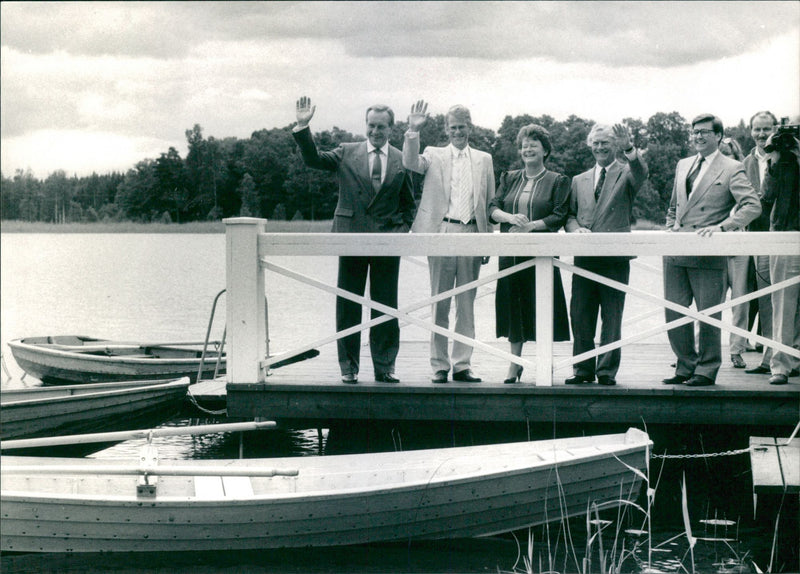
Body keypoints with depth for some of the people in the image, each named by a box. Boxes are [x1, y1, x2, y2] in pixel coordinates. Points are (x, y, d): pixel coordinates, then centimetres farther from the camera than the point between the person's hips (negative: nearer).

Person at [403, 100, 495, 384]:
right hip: (442, 232, -2)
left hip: (472, 233, 2)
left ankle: (462, 364, 10)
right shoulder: (434, 156, 8)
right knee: (440, 304, 2)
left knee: (467, 304, 5)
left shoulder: (484, 160, 13)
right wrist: (413, 131, -24)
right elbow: (410, 163, -12)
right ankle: (439, 365, 6)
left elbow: (489, 203, 13)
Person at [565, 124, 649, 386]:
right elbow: (569, 214, 19)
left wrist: (628, 148, -35)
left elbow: (641, 173, -18)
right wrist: (576, 228, -3)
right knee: (580, 315, 3)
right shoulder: (579, 181, 20)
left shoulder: (626, 173, 6)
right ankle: (583, 369, 11)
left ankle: (607, 370, 4)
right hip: (584, 256, 4)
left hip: (615, 257, -4)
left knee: (612, 317, -2)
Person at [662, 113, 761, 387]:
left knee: (708, 313, -1)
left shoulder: (731, 169, -2)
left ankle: (706, 369, 9)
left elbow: (752, 206, -12)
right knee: (674, 312, 6)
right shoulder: (682, 165, 18)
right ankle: (685, 366, 18)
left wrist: (721, 227, -21)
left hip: (707, 253, -6)